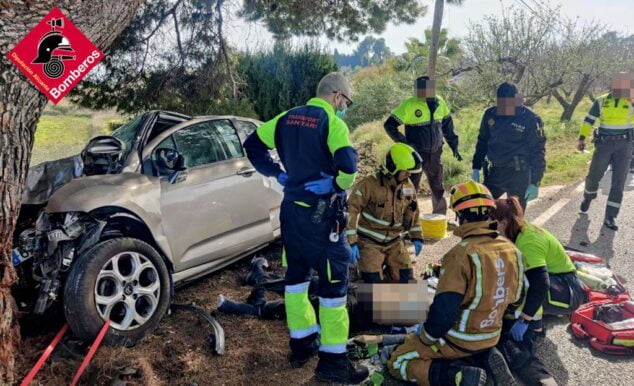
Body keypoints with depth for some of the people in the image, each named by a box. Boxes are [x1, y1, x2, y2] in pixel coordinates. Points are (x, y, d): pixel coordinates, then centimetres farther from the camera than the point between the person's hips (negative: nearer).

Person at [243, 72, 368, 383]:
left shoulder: (287, 118, 7)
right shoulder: (333, 123, -14)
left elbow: (253, 144, 13)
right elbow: (348, 164, -31)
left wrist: (276, 173, 11)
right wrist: (337, 186, -13)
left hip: (291, 210, 7)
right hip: (321, 215, -7)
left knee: (296, 275, 19)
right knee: (334, 283, 2)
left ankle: (301, 343, 32)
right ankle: (332, 360, 9)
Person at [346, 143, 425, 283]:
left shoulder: (408, 186, 0)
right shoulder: (369, 184, -20)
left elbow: (412, 213, 15)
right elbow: (351, 211, -19)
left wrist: (416, 237, 13)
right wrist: (351, 242, -22)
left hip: (394, 241, 5)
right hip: (370, 241, -5)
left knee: (405, 278, -1)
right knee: (374, 281, -12)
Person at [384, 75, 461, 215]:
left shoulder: (439, 102, 2)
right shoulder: (409, 105, -14)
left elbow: (447, 125, 16)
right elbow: (389, 125, -14)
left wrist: (454, 146, 16)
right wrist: (405, 143, -18)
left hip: (435, 155, 5)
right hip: (416, 155, -5)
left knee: (438, 189, 16)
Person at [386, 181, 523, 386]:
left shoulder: (462, 254, -28)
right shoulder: (511, 249, -5)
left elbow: (443, 310, -29)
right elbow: (514, 295, 9)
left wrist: (425, 339, -10)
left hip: (460, 339, -7)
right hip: (493, 335, 7)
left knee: (397, 363, 5)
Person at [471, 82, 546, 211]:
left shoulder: (531, 119, -10)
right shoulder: (490, 114, 3)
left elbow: (538, 152, -7)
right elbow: (482, 141, 15)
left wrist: (535, 183, -11)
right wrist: (476, 169, 10)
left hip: (518, 176, -4)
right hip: (493, 173, 5)